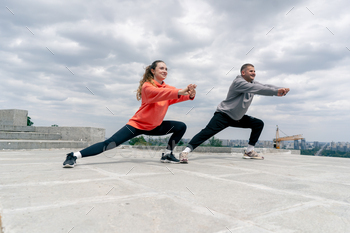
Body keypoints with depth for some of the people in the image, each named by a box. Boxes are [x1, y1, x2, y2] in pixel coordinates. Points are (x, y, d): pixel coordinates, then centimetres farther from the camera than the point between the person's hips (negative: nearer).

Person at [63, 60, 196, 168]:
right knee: (110, 144, -19)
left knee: (181, 127, -2)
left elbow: (176, 96, -13)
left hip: (154, 127, 7)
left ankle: (167, 155, 5)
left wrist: (190, 95, -36)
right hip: (138, 125, -6)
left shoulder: (167, 88, 2)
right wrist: (180, 92, -54)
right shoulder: (147, 86, -18)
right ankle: (74, 156, -9)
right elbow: (159, 93, -40)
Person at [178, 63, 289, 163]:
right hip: (224, 115, -9)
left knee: (259, 124, 5)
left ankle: (249, 151, 8)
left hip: (238, 118, 9)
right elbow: (258, 89, -31)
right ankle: (185, 152, -25)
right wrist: (276, 91, -35)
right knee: (207, 132, -23)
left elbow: (265, 86, -4)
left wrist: (282, 89, -20)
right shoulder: (238, 82, -19)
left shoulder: (253, 83, 8)